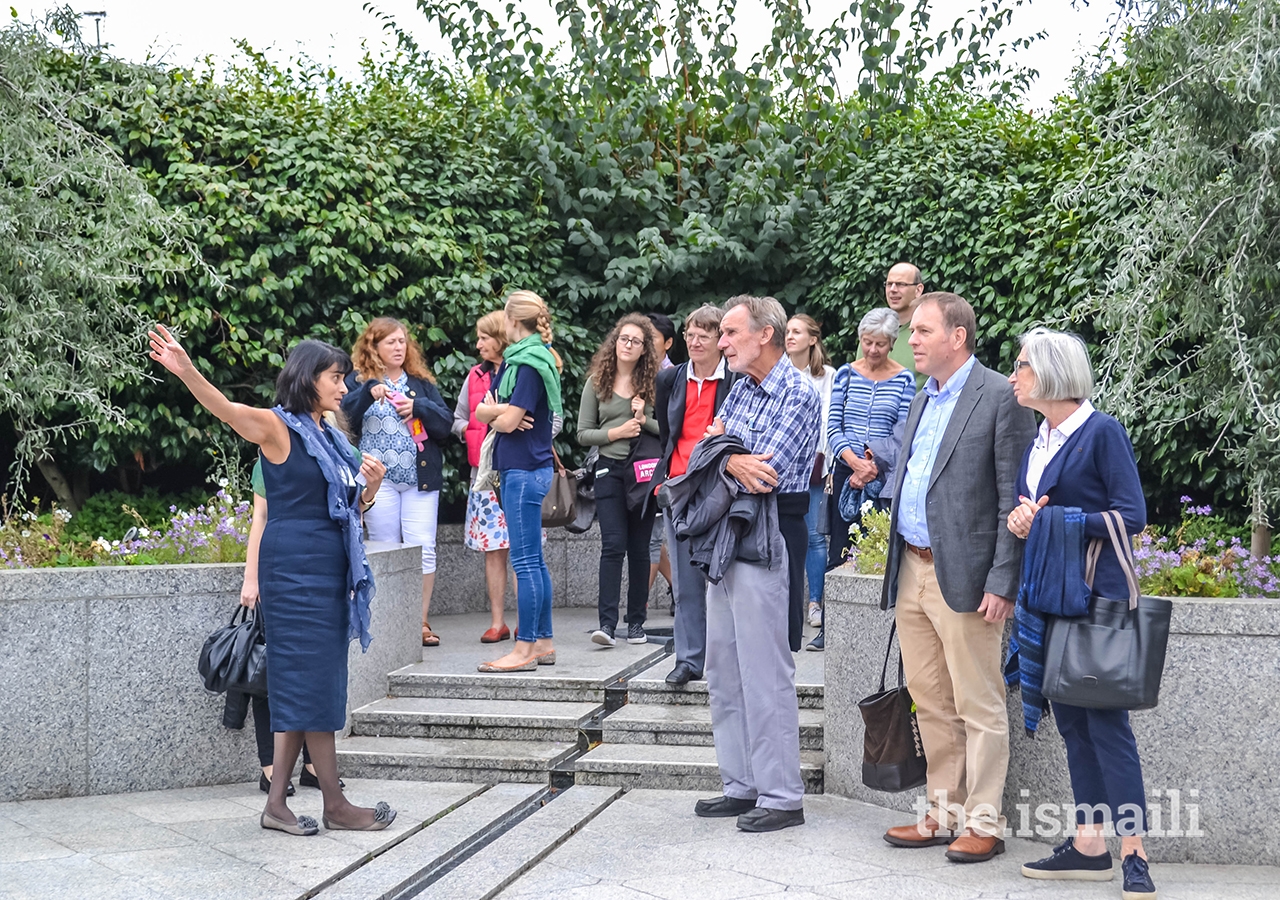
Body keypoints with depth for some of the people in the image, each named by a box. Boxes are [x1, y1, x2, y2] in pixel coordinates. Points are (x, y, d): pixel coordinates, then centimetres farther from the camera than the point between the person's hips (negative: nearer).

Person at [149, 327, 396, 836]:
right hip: (295, 568, -9)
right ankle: (335, 806, 0)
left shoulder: (328, 437, 17)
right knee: (313, 680, -5)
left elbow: (350, 507, 23)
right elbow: (226, 409, -24)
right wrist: (185, 370, -42)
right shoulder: (278, 428, -6)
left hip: (330, 570, 9)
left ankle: (277, 804, 13)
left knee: (302, 686, 8)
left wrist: (371, 486, 1)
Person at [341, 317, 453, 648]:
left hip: (420, 479, 2)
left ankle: (421, 621, 1)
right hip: (378, 480, -2)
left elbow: (446, 424, 7)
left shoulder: (421, 382, 13)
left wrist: (419, 406, -9)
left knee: (423, 548, -5)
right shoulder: (359, 381, 6)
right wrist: (369, 392, -25)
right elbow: (343, 415, -11)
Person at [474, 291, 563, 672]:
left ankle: (524, 649, -7)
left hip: (524, 469, -10)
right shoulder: (514, 360, 16)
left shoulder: (531, 363, -13)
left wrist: (496, 415, 3)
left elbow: (508, 421, -18)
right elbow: (481, 411, 12)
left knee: (526, 561, -8)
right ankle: (543, 642, 18)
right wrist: (502, 410, -9)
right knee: (534, 560, 12)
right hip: (523, 469, 10)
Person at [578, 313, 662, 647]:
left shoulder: (654, 382, 4)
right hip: (610, 469, -1)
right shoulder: (596, 383, 5)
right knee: (613, 545, -10)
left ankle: (636, 622, 14)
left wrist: (644, 420, -14)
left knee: (639, 547, 6)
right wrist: (617, 432, -9)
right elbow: (583, 434, 4)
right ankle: (607, 623, -14)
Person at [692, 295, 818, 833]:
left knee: (765, 668, -6)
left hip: (768, 535, -9)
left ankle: (781, 797, 2)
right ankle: (742, 786, 22)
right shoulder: (743, 386, 14)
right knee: (723, 666, 13)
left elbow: (767, 472, -19)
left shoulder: (798, 395, -11)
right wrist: (734, 459, -10)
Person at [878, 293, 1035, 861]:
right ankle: (944, 814, 23)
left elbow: (1014, 498, -12)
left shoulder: (1001, 398, -9)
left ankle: (983, 824, 7)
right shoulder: (922, 400, 17)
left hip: (963, 576, -8)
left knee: (979, 707, 0)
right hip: (913, 573, 8)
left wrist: (1002, 581, -16)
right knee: (930, 704, 14)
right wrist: (898, 568, 16)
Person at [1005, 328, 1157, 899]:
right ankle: (1089, 845, 16)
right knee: (1071, 721, 10)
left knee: (1106, 720, -7)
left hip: (1094, 595, -8)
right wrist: (1019, 520, -2)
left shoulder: (1101, 432, -9)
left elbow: (1131, 516, -14)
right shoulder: (1037, 441, 14)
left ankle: (1133, 854, -2)